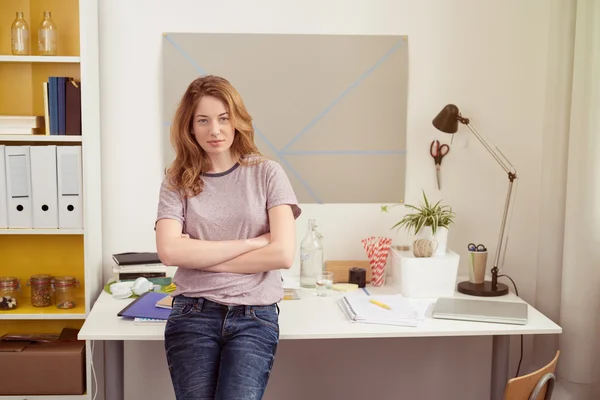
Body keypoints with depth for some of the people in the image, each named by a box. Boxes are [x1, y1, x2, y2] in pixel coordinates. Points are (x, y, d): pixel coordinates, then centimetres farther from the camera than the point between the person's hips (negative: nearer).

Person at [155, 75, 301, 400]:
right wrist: (251, 242, -10)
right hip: (193, 315, 1)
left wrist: (200, 257, -6)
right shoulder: (177, 182, 5)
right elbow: (169, 251, -11)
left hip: (255, 317, -1)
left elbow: (283, 253, -8)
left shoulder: (266, 173, 2)